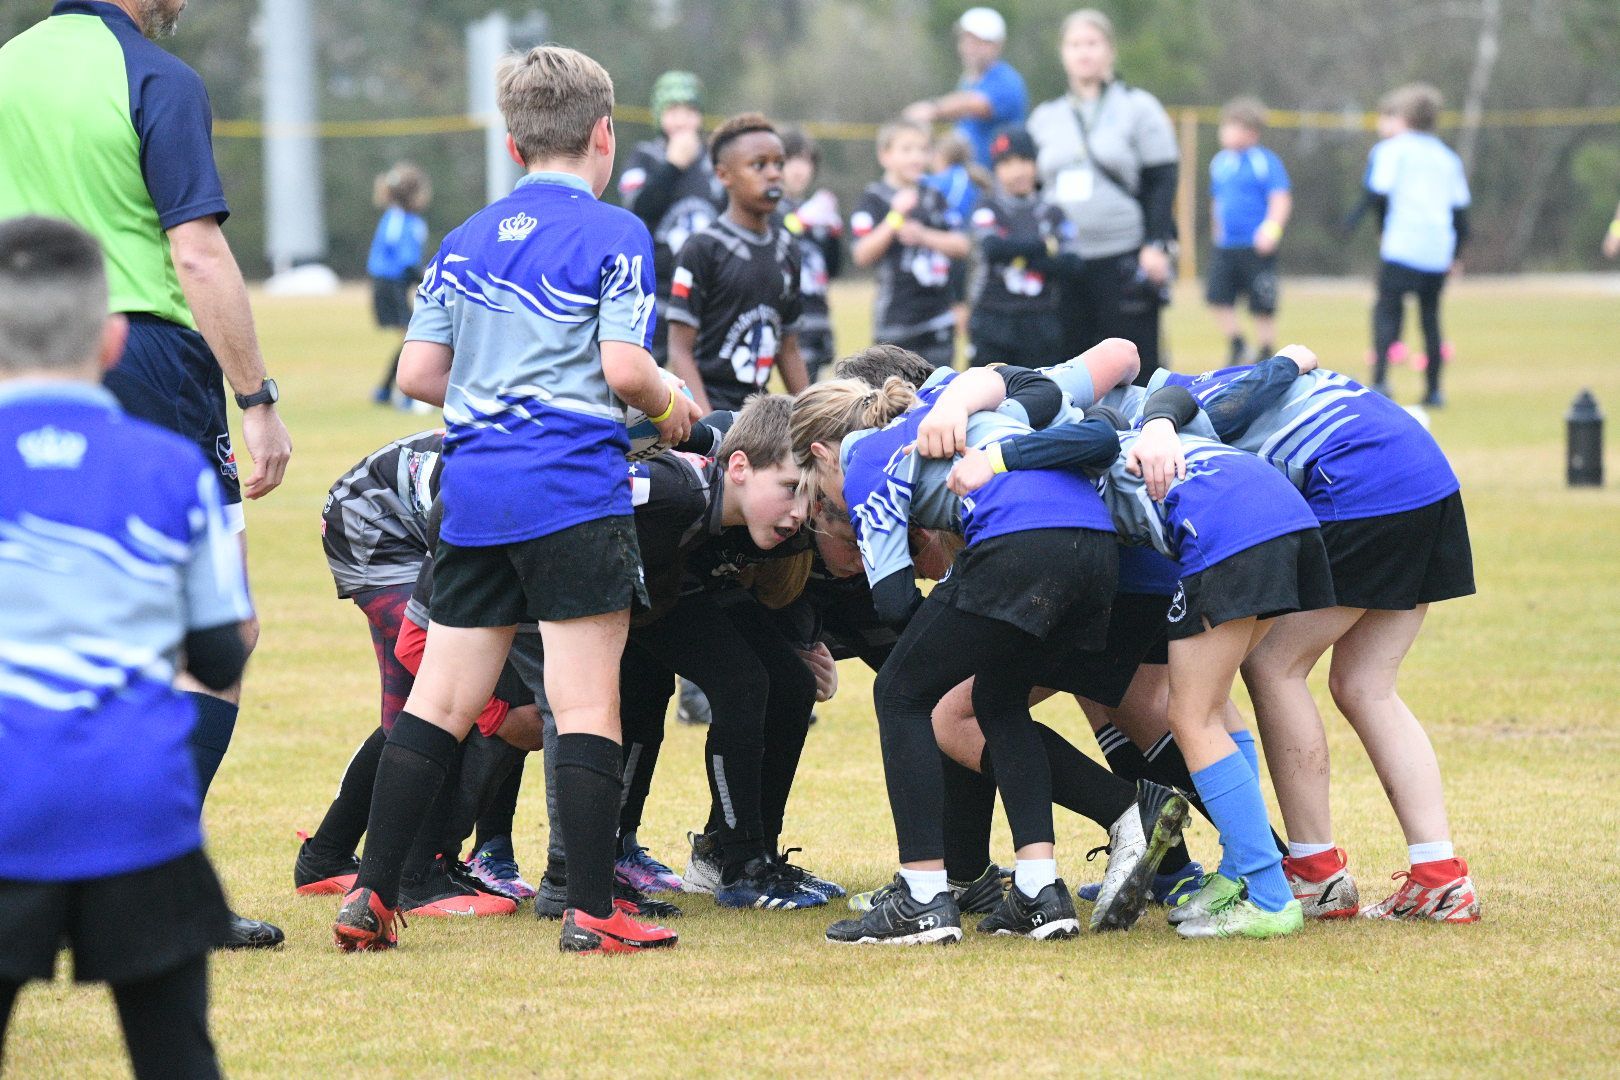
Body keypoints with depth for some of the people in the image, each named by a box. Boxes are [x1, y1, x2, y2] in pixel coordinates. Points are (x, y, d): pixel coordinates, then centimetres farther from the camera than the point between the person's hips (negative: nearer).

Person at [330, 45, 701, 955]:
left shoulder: (466, 240, 14)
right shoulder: (613, 235, -4)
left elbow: (418, 373, 12)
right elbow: (623, 368, -13)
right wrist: (668, 405, 6)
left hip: (472, 493, 6)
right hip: (574, 491, -6)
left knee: (441, 699, 9)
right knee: (588, 703, -3)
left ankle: (373, 894, 8)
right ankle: (591, 910, -3)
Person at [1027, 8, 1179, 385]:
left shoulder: (1137, 107, 2)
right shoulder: (1045, 117, 14)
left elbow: (1162, 180, -3)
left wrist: (1157, 244, -13)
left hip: (1125, 260, -4)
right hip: (1063, 263, 4)